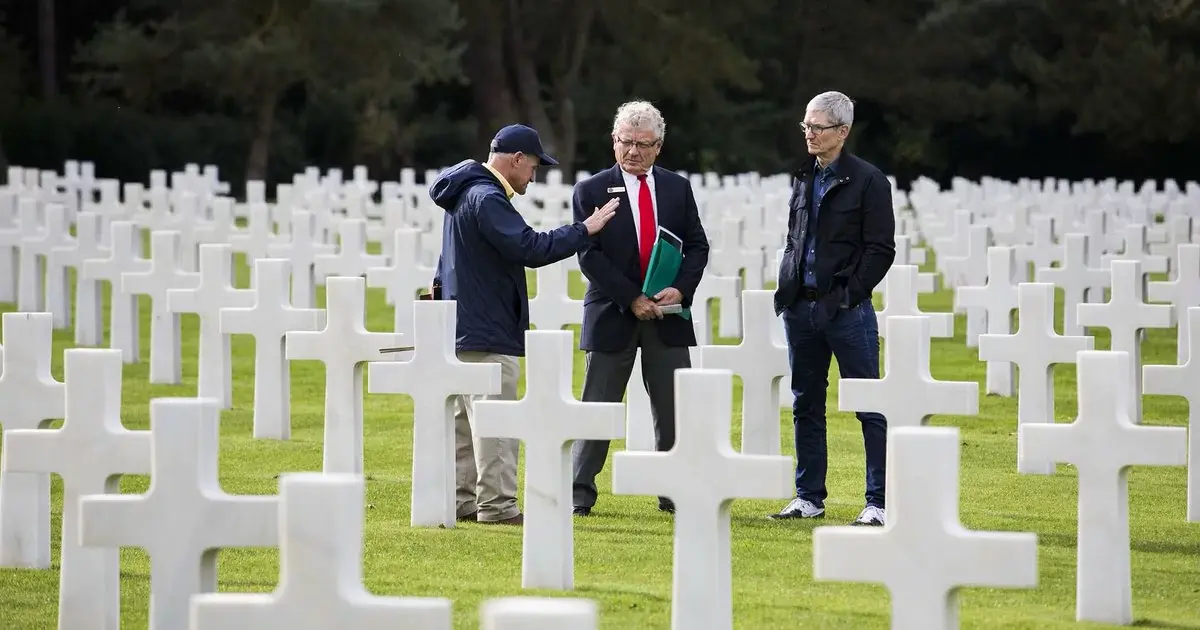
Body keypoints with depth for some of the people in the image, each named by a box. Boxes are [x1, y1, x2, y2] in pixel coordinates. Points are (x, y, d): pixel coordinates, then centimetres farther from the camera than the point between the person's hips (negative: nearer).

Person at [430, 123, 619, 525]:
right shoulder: (487, 198, -17)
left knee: (465, 417, 13)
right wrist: (584, 230, -19)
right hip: (488, 334, -11)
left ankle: (462, 499, 17)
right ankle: (496, 504, -10)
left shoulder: (467, 193, 17)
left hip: (462, 328, 11)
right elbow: (530, 248, -26)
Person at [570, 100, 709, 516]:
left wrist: (680, 289, -11)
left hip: (667, 311, 3)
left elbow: (697, 246, 7)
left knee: (673, 410, 3)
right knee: (597, 408, 1)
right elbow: (590, 257, -7)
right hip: (612, 313, -3)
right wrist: (632, 299, -15)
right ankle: (579, 493, 6)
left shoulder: (677, 188, 9)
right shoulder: (592, 192, -1)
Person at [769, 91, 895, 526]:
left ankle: (880, 502, -1)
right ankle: (809, 497, 18)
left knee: (869, 407, -3)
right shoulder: (803, 178, 13)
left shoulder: (867, 181, -6)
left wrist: (848, 295, -13)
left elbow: (880, 249, -8)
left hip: (846, 310, -6)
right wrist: (786, 290, 9)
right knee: (806, 405, 10)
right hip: (801, 307, 6)